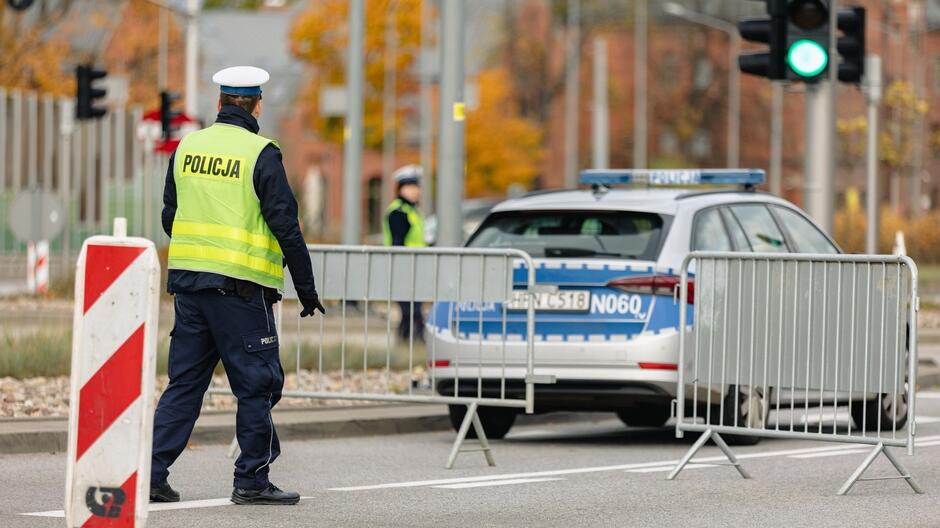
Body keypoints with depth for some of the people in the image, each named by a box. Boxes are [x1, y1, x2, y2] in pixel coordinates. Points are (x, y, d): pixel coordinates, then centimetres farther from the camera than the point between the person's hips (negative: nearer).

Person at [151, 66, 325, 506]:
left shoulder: (187, 147, 9)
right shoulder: (260, 154, -8)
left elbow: (170, 217, 16)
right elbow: (285, 226, -9)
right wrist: (307, 289, -1)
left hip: (188, 282, 6)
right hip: (240, 287, -6)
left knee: (185, 380, 11)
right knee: (257, 383, 3)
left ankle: (153, 470, 5)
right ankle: (252, 480, 4)